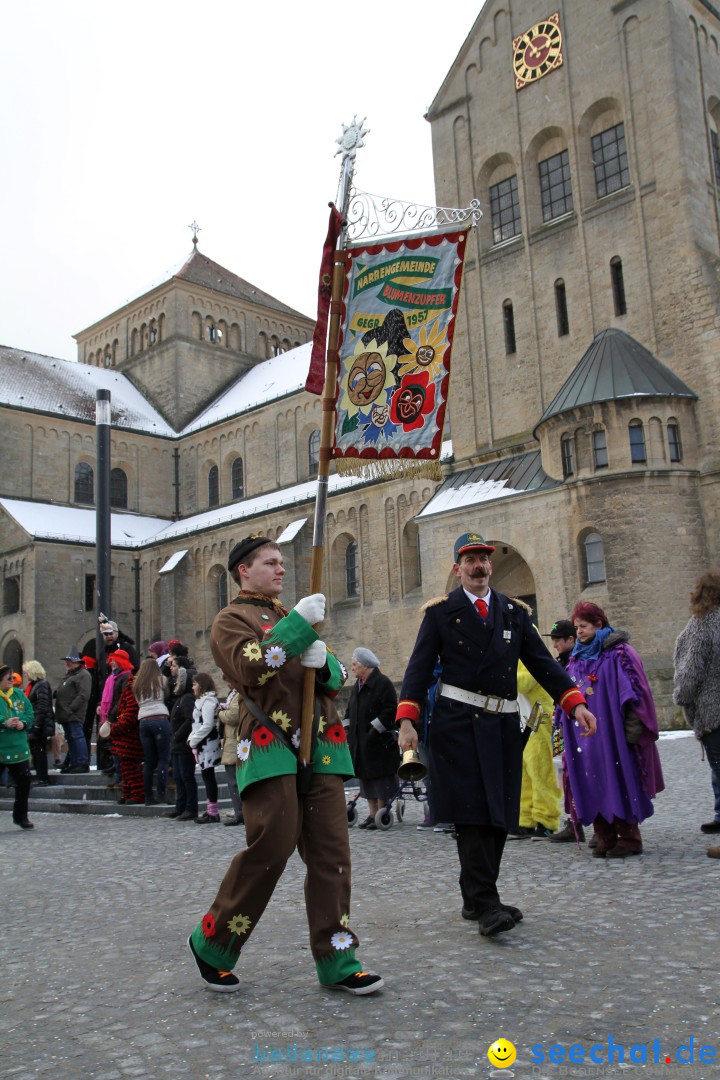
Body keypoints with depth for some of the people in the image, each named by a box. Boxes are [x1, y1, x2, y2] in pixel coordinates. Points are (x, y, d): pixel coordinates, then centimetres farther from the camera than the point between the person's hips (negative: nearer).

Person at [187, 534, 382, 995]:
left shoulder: (292, 617, 25)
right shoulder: (232, 619, 4)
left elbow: (338, 677, 19)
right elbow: (251, 668, -16)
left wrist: (324, 662, -5)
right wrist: (300, 625, -16)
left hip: (321, 749, 6)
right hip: (272, 748, -6)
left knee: (331, 852, 3)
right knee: (271, 848, -9)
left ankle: (337, 962, 11)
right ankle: (212, 944, 13)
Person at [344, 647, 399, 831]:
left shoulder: (383, 683, -11)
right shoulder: (357, 686, 15)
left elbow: (391, 711, -18)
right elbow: (350, 711, 24)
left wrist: (374, 730, -19)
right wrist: (348, 731, 12)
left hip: (380, 743, -8)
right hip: (360, 743, 8)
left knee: (381, 780, -3)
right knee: (366, 778, 12)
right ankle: (372, 815, 20)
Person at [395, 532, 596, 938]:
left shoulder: (514, 612, 15)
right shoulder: (441, 612, 5)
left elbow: (542, 662, 10)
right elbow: (420, 667, 0)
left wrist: (575, 702, -3)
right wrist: (407, 719, -12)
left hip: (504, 724, 5)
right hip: (458, 722, -4)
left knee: (499, 814, 7)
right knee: (474, 813, -10)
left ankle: (476, 898, 19)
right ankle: (486, 905, -7)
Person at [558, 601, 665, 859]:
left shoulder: (618, 653, -3)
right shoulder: (576, 660, 14)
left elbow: (633, 690, -9)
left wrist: (632, 728, -16)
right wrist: (566, 733, 13)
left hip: (611, 733, -5)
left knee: (618, 782, -3)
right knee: (593, 785, 5)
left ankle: (629, 838, 6)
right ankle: (605, 838, 13)